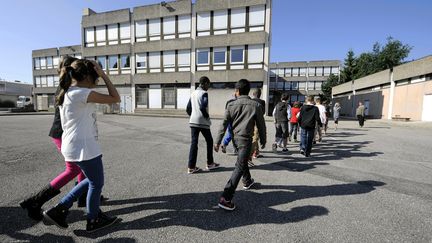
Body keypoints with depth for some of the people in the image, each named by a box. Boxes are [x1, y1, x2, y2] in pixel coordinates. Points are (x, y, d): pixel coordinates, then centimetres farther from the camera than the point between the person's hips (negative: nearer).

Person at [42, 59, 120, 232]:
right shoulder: (82, 93, -19)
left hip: (74, 146, 10)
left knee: (92, 181, 24)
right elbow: (115, 99, -18)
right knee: (97, 183, 10)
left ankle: (59, 210, 28)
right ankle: (93, 221, 29)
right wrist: (103, 74, -12)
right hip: (83, 147, -10)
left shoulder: (67, 93, 11)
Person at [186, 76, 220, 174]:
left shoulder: (193, 93, 14)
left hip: (193, 122, 6)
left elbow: (188, 109, 13)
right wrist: (207, 116, -8)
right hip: (203, 122, -6)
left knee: (194, 143, 6)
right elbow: (202, 107, -22)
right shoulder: (204, 93, -9)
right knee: (209, 141, 11)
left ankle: (191, 167, 6)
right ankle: (210, 164, 20)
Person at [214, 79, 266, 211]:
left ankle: (247, 181, 50)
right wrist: (263, 141, 14)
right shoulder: (255, 105, -4)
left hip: (236, 137, 5)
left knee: (243, 160, 29)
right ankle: (226, 198, -10)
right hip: (246, 138, -5)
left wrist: (218, 141, 4)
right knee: (239, 167, -6)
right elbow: (261, 125, 0)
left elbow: (224, 124, -1)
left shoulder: (231, 105, 1)